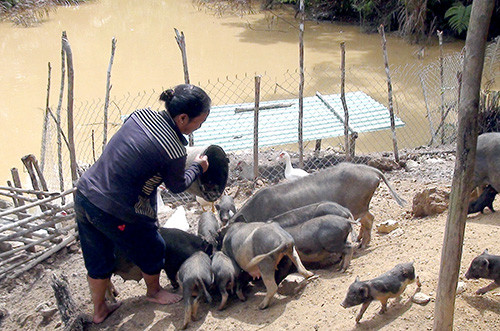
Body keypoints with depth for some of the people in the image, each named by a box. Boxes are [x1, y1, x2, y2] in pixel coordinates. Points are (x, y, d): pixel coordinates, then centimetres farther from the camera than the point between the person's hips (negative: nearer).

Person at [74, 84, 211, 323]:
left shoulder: (141, 114, -2)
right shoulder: (174, 152, -20)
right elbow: (177, 186, 1)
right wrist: (198, 167, 17)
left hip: (84, 193, 7)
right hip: (115, 213, -7)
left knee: (97, 261, 26)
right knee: (152, 251, 22)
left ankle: (99, 310, 48)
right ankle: (154, 291, 50)